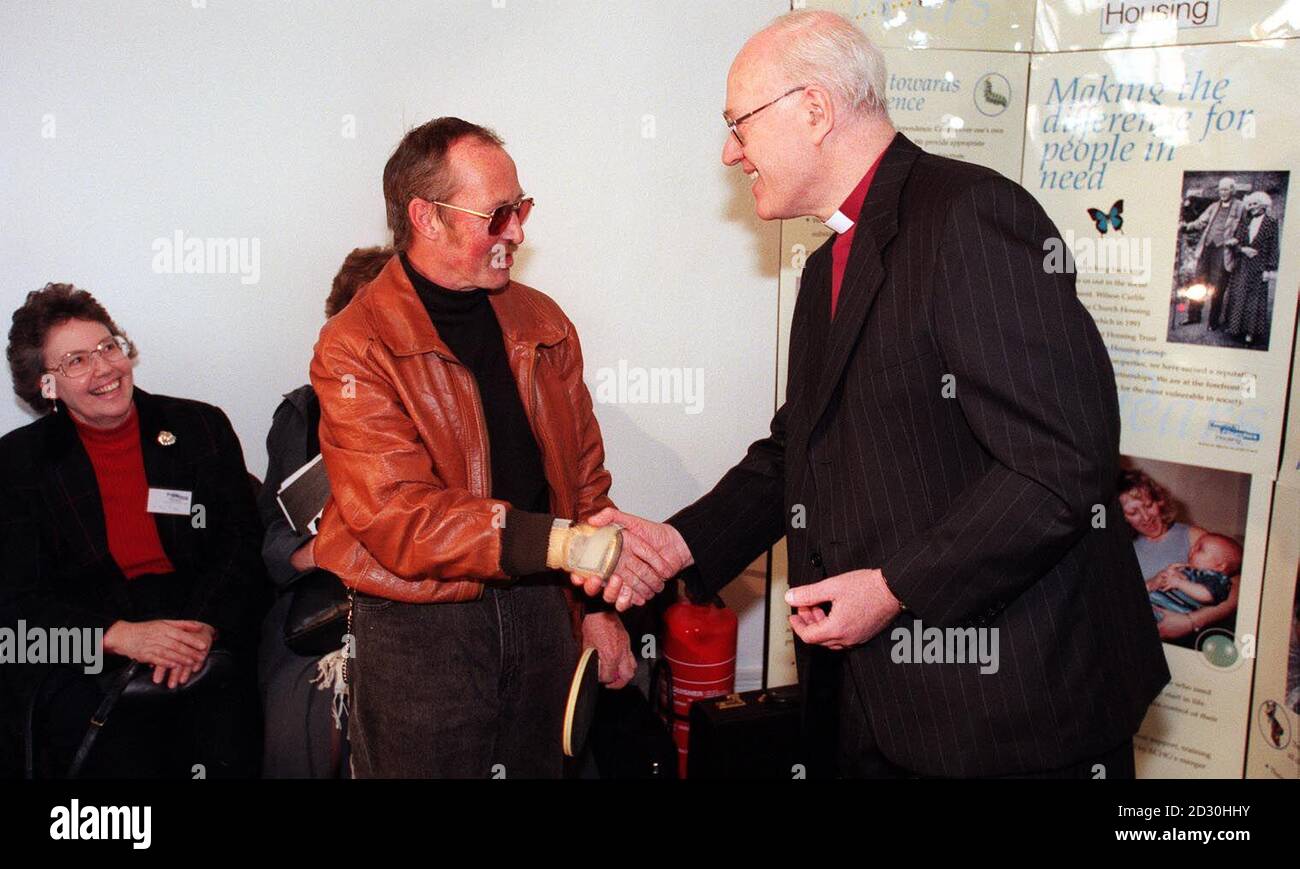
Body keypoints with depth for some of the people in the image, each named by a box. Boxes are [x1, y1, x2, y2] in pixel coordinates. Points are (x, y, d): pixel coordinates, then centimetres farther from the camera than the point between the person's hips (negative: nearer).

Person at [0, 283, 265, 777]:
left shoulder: (201, 427, 10)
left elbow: (243, 545, 5)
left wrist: (204, 626, -14)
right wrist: (120, 635, -14)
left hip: (205, 638, 1)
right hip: (80, 659, 0)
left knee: (223, 753, -26)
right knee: (122, 759, -27)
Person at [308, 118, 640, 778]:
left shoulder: (542, 324, 6)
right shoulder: (356, 347, -12)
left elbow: (582, 478, 12)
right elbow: (401, 518, -22)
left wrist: (597, 606, 7)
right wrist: (557, 543, -31)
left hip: (539, 610, 5)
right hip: (415, 628, -5)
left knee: (541, 765, 16)